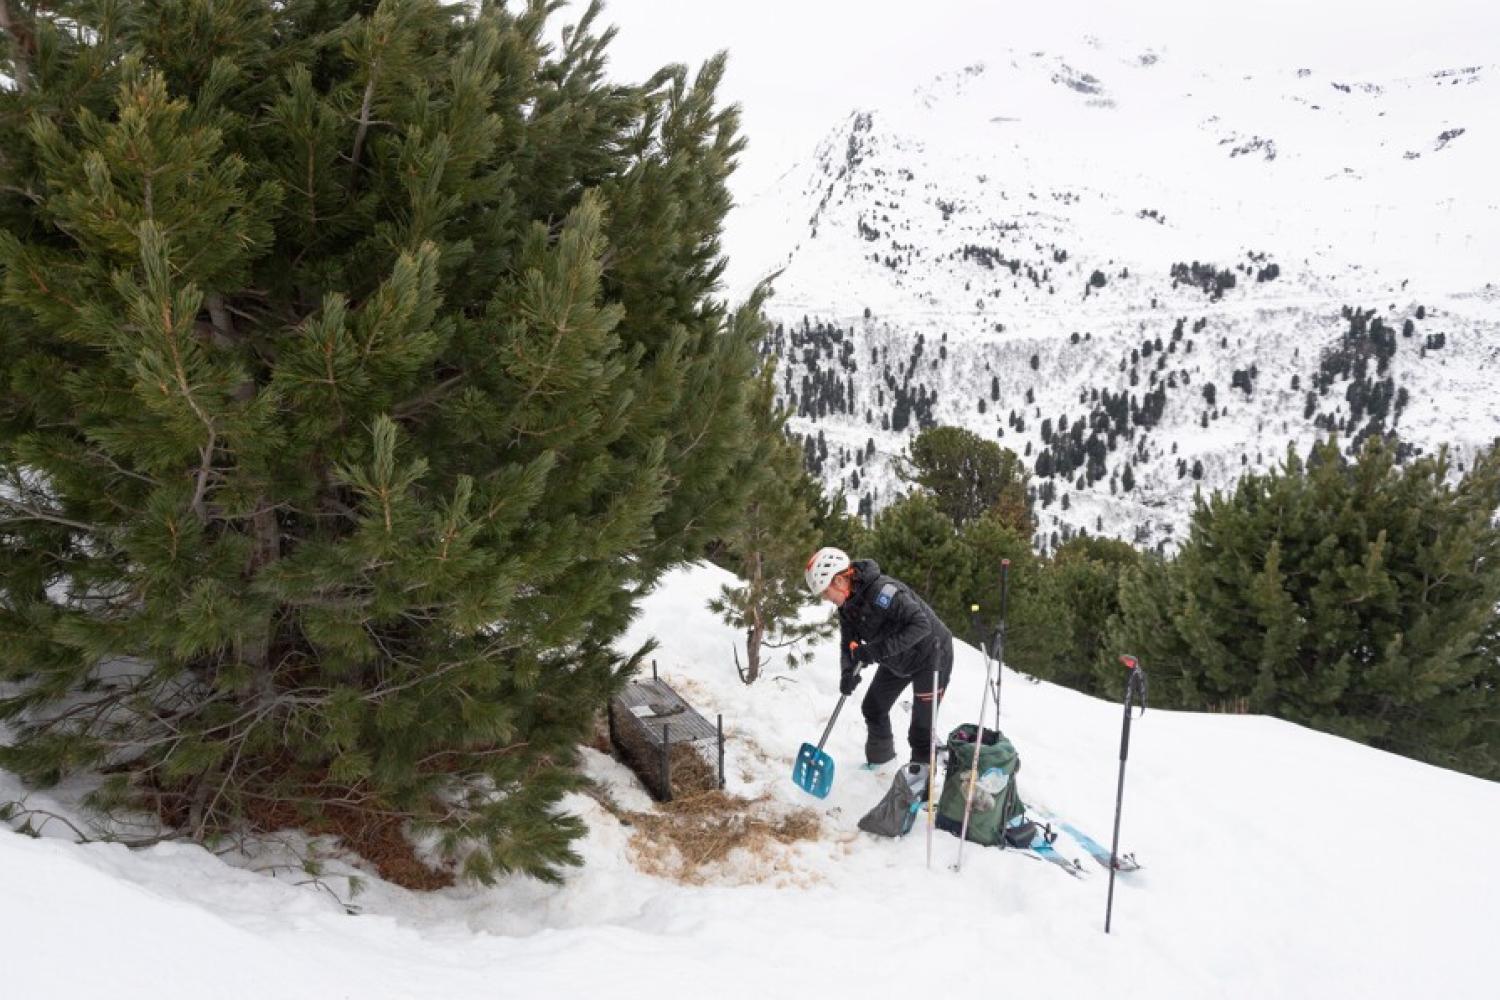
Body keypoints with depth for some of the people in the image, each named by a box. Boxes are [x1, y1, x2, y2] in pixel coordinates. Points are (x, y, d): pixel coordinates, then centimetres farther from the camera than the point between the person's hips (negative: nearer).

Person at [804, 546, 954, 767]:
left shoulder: (881, 590, -35)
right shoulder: (847, 605, -7)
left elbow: (921, 625, -37)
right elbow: (848, 642, -3)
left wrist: (878, 649, -39)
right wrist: (847, 673, -23)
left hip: (930, 655, -9)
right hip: (897, 661, 9)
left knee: (921, 724, -6)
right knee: (873, 707, 15)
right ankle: (880, 760, 35)